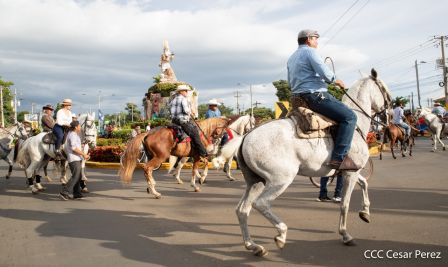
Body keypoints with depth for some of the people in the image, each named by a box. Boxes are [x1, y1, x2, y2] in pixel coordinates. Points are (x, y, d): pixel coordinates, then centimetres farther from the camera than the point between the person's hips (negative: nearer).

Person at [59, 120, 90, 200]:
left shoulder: (72, 134, 17)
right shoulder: (73, 135, -13)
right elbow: (74, 148, -22)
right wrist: (84, 154, -17)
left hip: (76, 159, 10)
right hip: (74, 159, -10)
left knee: (78, 176, 12)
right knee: (75, 177, -11)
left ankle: (77, 194, 15)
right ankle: (64, 192, -12)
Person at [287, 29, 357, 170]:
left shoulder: (291, 58, 23)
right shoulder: (310, 51, -7)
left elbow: (291, 82, 30)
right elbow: (325, 73, -18)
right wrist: (336, 81, -1)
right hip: (315, 95, -11)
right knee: (349, 116, -15)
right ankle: (339, 158, -24)